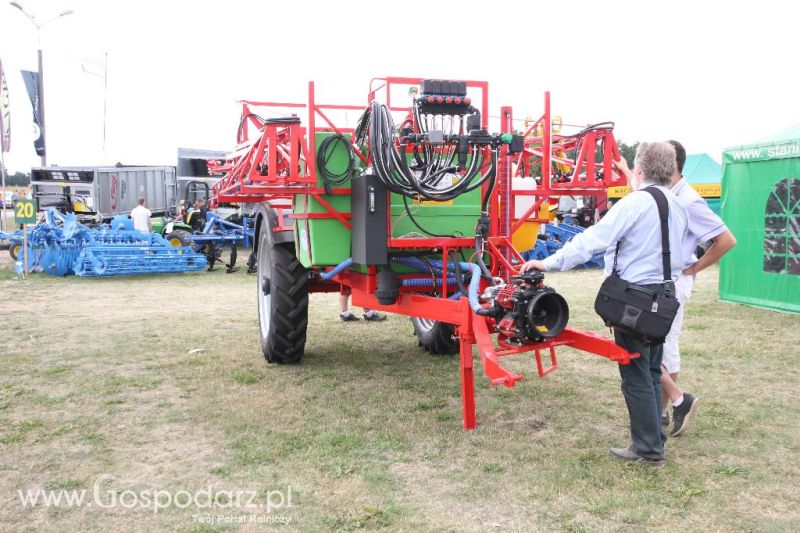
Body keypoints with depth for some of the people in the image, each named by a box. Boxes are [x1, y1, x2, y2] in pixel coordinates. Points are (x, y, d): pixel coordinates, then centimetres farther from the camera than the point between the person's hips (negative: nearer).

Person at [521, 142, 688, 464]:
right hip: (664, 295, 9)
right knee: (652, 371, 17)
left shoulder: (634, 203, -13)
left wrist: (550, 263, -16)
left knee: (636, 374, 0)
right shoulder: (677, 208, 12)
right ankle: (654, 439, 25)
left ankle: (648, 447, 6)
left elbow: (592, 240, -18)